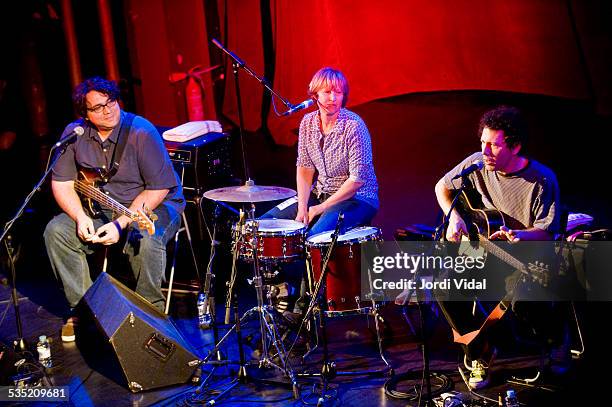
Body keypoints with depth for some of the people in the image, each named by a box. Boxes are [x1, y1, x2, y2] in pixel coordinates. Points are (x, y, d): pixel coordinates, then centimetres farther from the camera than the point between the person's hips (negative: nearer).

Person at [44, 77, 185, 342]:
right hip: (104, 206, 5)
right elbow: (62, 183, 0)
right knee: (56, 231, -14)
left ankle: (151, 309, -11)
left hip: (155, 203, -5)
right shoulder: (74, 133, -5)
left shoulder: (141, 132, -21)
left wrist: (121, 224, -26)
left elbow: (158, 188, -20)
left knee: (143, 239, -37)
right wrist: (81, 217, -18)